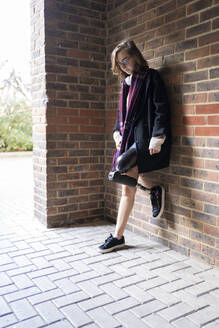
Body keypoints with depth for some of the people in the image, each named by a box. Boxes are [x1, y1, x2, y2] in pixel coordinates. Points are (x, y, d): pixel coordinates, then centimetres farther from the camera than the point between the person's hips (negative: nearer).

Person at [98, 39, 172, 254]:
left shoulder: (151, 77, -1)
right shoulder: (127, 83, 21)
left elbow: (162, 109, -9)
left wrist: (157, 138, -17)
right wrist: (117, 132, 8)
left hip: (144, 137, -7)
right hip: (129, 138, 7)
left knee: (122, 168, -25)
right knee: (127, 189, 4)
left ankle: (154, 190, -1)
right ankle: (118, 236, 9)